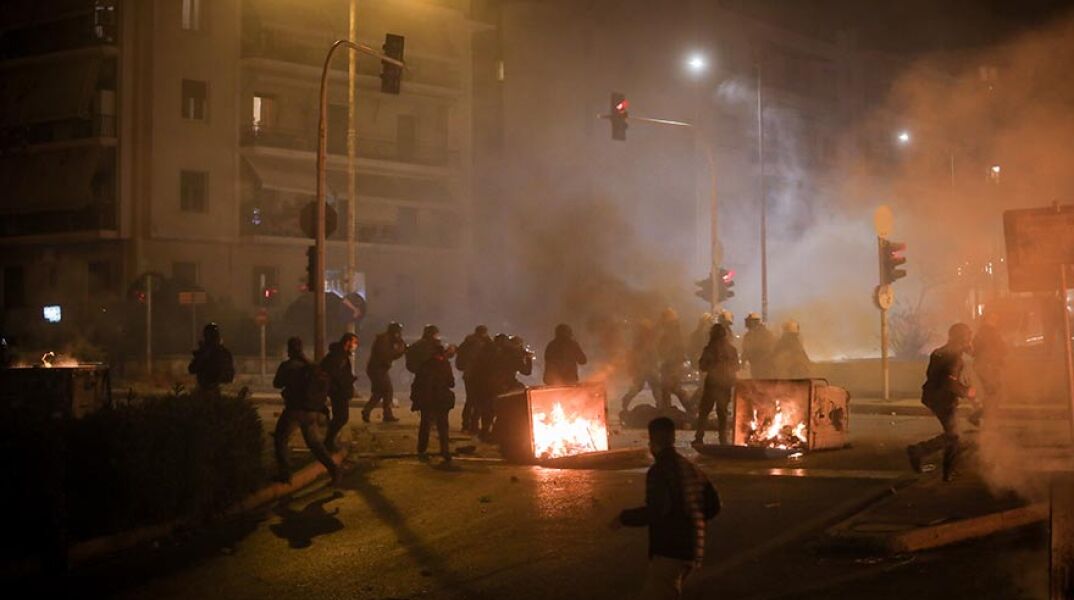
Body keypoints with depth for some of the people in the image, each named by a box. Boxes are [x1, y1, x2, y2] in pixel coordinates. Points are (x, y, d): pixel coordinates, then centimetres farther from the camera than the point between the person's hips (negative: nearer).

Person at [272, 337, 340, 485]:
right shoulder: (311, 366, 7)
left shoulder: (287, 366, -8)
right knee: (315, 443, 15)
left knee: (280, 440, 12)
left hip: (294, 409, -5)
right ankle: (332, 468, -4)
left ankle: (285, 473, 3)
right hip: (312, 412, 5)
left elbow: (277, 384, 7)